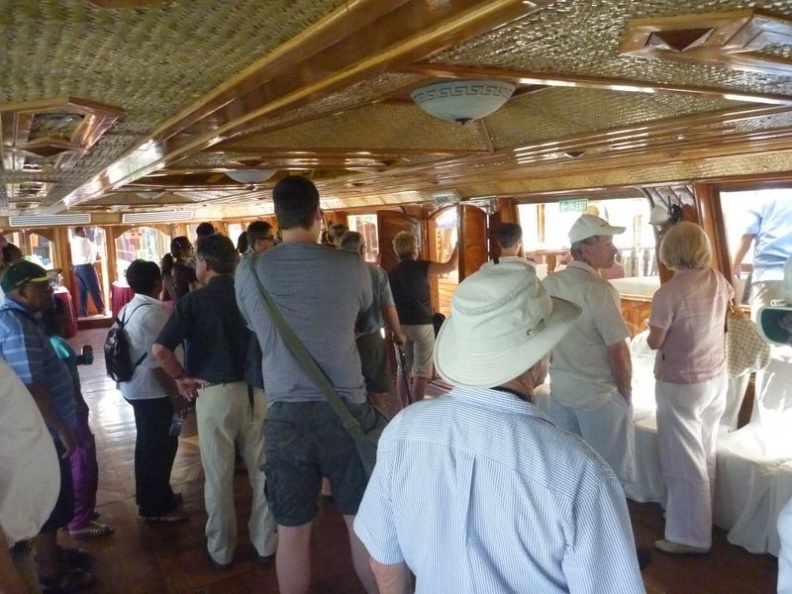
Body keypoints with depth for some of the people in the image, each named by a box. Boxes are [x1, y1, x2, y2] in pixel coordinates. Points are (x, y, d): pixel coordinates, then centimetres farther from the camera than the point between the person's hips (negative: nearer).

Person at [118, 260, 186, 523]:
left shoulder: (128, 309, 8)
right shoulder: (152, 313, -23)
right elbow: (158, 363, -24)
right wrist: (175, 395, -18)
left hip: (136, 387, 10)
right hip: (154, 391, -10)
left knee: (149, 443, 22)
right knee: (161, 445, 3)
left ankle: (151, 496, 37)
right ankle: (156, 507, 14)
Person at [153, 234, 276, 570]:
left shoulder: (193, 301, -8)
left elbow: (160, 349, -16)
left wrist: (181, 377, -2)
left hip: (215, 393, -2)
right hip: (257, 390, 3)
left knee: (218, 476, 12)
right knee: (263, 471, 14)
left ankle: (221, 551, 27)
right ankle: (266, 543, 27)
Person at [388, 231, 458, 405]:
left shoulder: (392, 273, 7)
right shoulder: (420, 267, -9)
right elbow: (451, 266, -14)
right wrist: (457, 247, 3)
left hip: (401, 326, 6)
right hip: (422, 324, -5)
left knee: (404, 370, 12)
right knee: (422, 371, -1)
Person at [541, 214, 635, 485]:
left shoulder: (548, 284, 0)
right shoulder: (599, 289, -20)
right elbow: (618, 353, -19)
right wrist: (626, 393, -4)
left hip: (560, 392, 7)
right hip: (600, 396, -7)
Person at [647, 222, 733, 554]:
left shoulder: (668, 293, -24)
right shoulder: (718, 281, -3)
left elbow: (654, 343, -14)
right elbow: (730, 296, 22)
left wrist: (654, 327, 7)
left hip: (680, 385, -7)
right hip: (716, 378, 7)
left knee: (684, 461, 5)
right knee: (704, 455, 21)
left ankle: (690, 536, 17)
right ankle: (700, 519, 38)